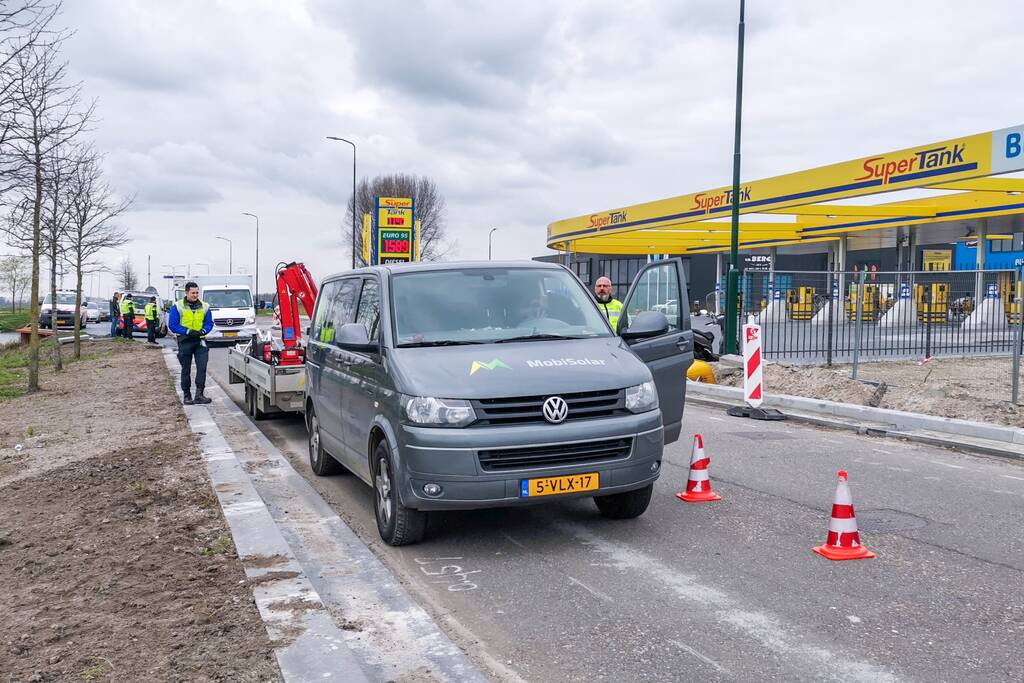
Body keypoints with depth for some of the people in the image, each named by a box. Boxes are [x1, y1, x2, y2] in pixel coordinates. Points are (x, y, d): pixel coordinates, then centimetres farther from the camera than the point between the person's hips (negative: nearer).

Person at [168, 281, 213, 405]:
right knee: (186, 370, 7)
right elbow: (172, 325, -6)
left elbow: (209, 323, 8)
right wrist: (188, 332, -16)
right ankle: (187, 395, 15)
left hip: (200, 340, 2)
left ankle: (199, 394, -9)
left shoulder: (204, 306, 6)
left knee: (202, 367, -11)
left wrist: (203, 331, -12)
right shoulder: (177, 306, -3)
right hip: (185, 341, -2)